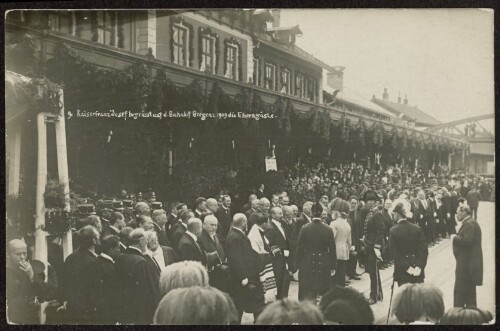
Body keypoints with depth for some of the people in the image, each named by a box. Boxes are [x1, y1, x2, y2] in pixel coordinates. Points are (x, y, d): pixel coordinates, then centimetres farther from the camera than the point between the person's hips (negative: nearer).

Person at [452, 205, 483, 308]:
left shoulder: (469, 224, -17)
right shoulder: (472, 222, 16)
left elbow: (467, 241, -28)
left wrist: (455, 238, -15)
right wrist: (457, 237, 7)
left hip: (466, 263, -11)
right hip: (470, 262, 11)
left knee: (459, 291, -6)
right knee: (470, 291, 18)